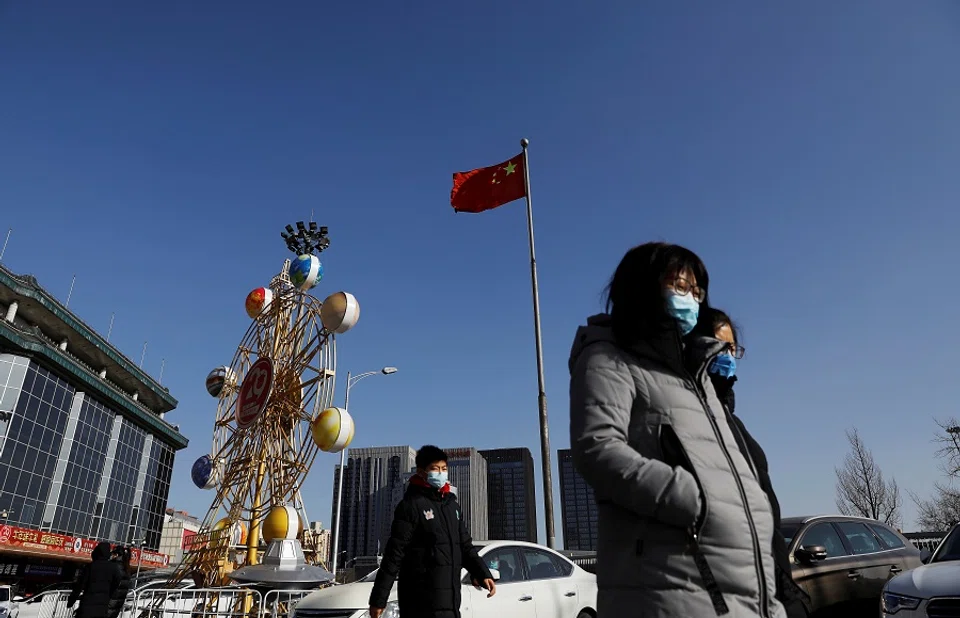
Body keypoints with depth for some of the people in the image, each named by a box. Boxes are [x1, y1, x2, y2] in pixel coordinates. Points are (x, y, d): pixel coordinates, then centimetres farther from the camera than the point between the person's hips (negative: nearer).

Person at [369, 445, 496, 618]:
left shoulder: (452, 504, 15)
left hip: (451, 599, 7)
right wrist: (378, 598, -12)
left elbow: (466, 547, 18)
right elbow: (394, 554, -11)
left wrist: (483, 574, 3)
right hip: (422, 601, -7)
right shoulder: (411, 505, -8)